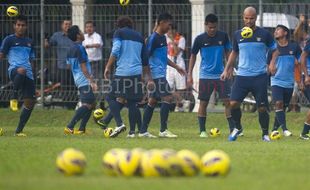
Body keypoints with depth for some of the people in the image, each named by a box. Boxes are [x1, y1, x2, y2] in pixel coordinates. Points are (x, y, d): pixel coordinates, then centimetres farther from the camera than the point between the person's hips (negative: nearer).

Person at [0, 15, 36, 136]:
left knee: (30, 102, -1)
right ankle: (14, 98, -24)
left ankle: (19, 130, 9)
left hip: (28, 74, 6)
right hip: (14, 70, -6)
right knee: (21, 71, -44)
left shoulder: (29, 42, 22)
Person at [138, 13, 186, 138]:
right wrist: (149, 79, -18)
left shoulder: (163, 38, 15)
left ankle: (143, 131, 11)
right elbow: (146, 58, -15)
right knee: (167, 98, -11)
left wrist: (176, 67, 25)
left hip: (161, 75, 9)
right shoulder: (153, 38, -13)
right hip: (157, 75, -9)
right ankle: (163, 130, -8)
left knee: (152, 101, 9)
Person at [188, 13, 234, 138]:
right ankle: (202, 131, 10)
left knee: (228, 101, -6)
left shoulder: (223, 36, 0)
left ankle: (232, 129, -2)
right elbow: (193, 56, 6)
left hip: (221, 75, 1)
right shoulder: (200, 39, -2)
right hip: (205, 75, -1)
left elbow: (228, 52, 12)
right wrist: (189, 75, 3)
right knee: (203, 103, 1)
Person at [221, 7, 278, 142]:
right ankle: (237, 128, 14)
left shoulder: (264, 34, 0)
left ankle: (265, 134, 16)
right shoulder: (237, 35, 8)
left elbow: (275, 50, 8)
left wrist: (272, 63, -10)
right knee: (233, 103, -10)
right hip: (242, 75, 2)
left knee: (262, 107, -2)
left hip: (260, 76, -2)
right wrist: (227, 70, 15)